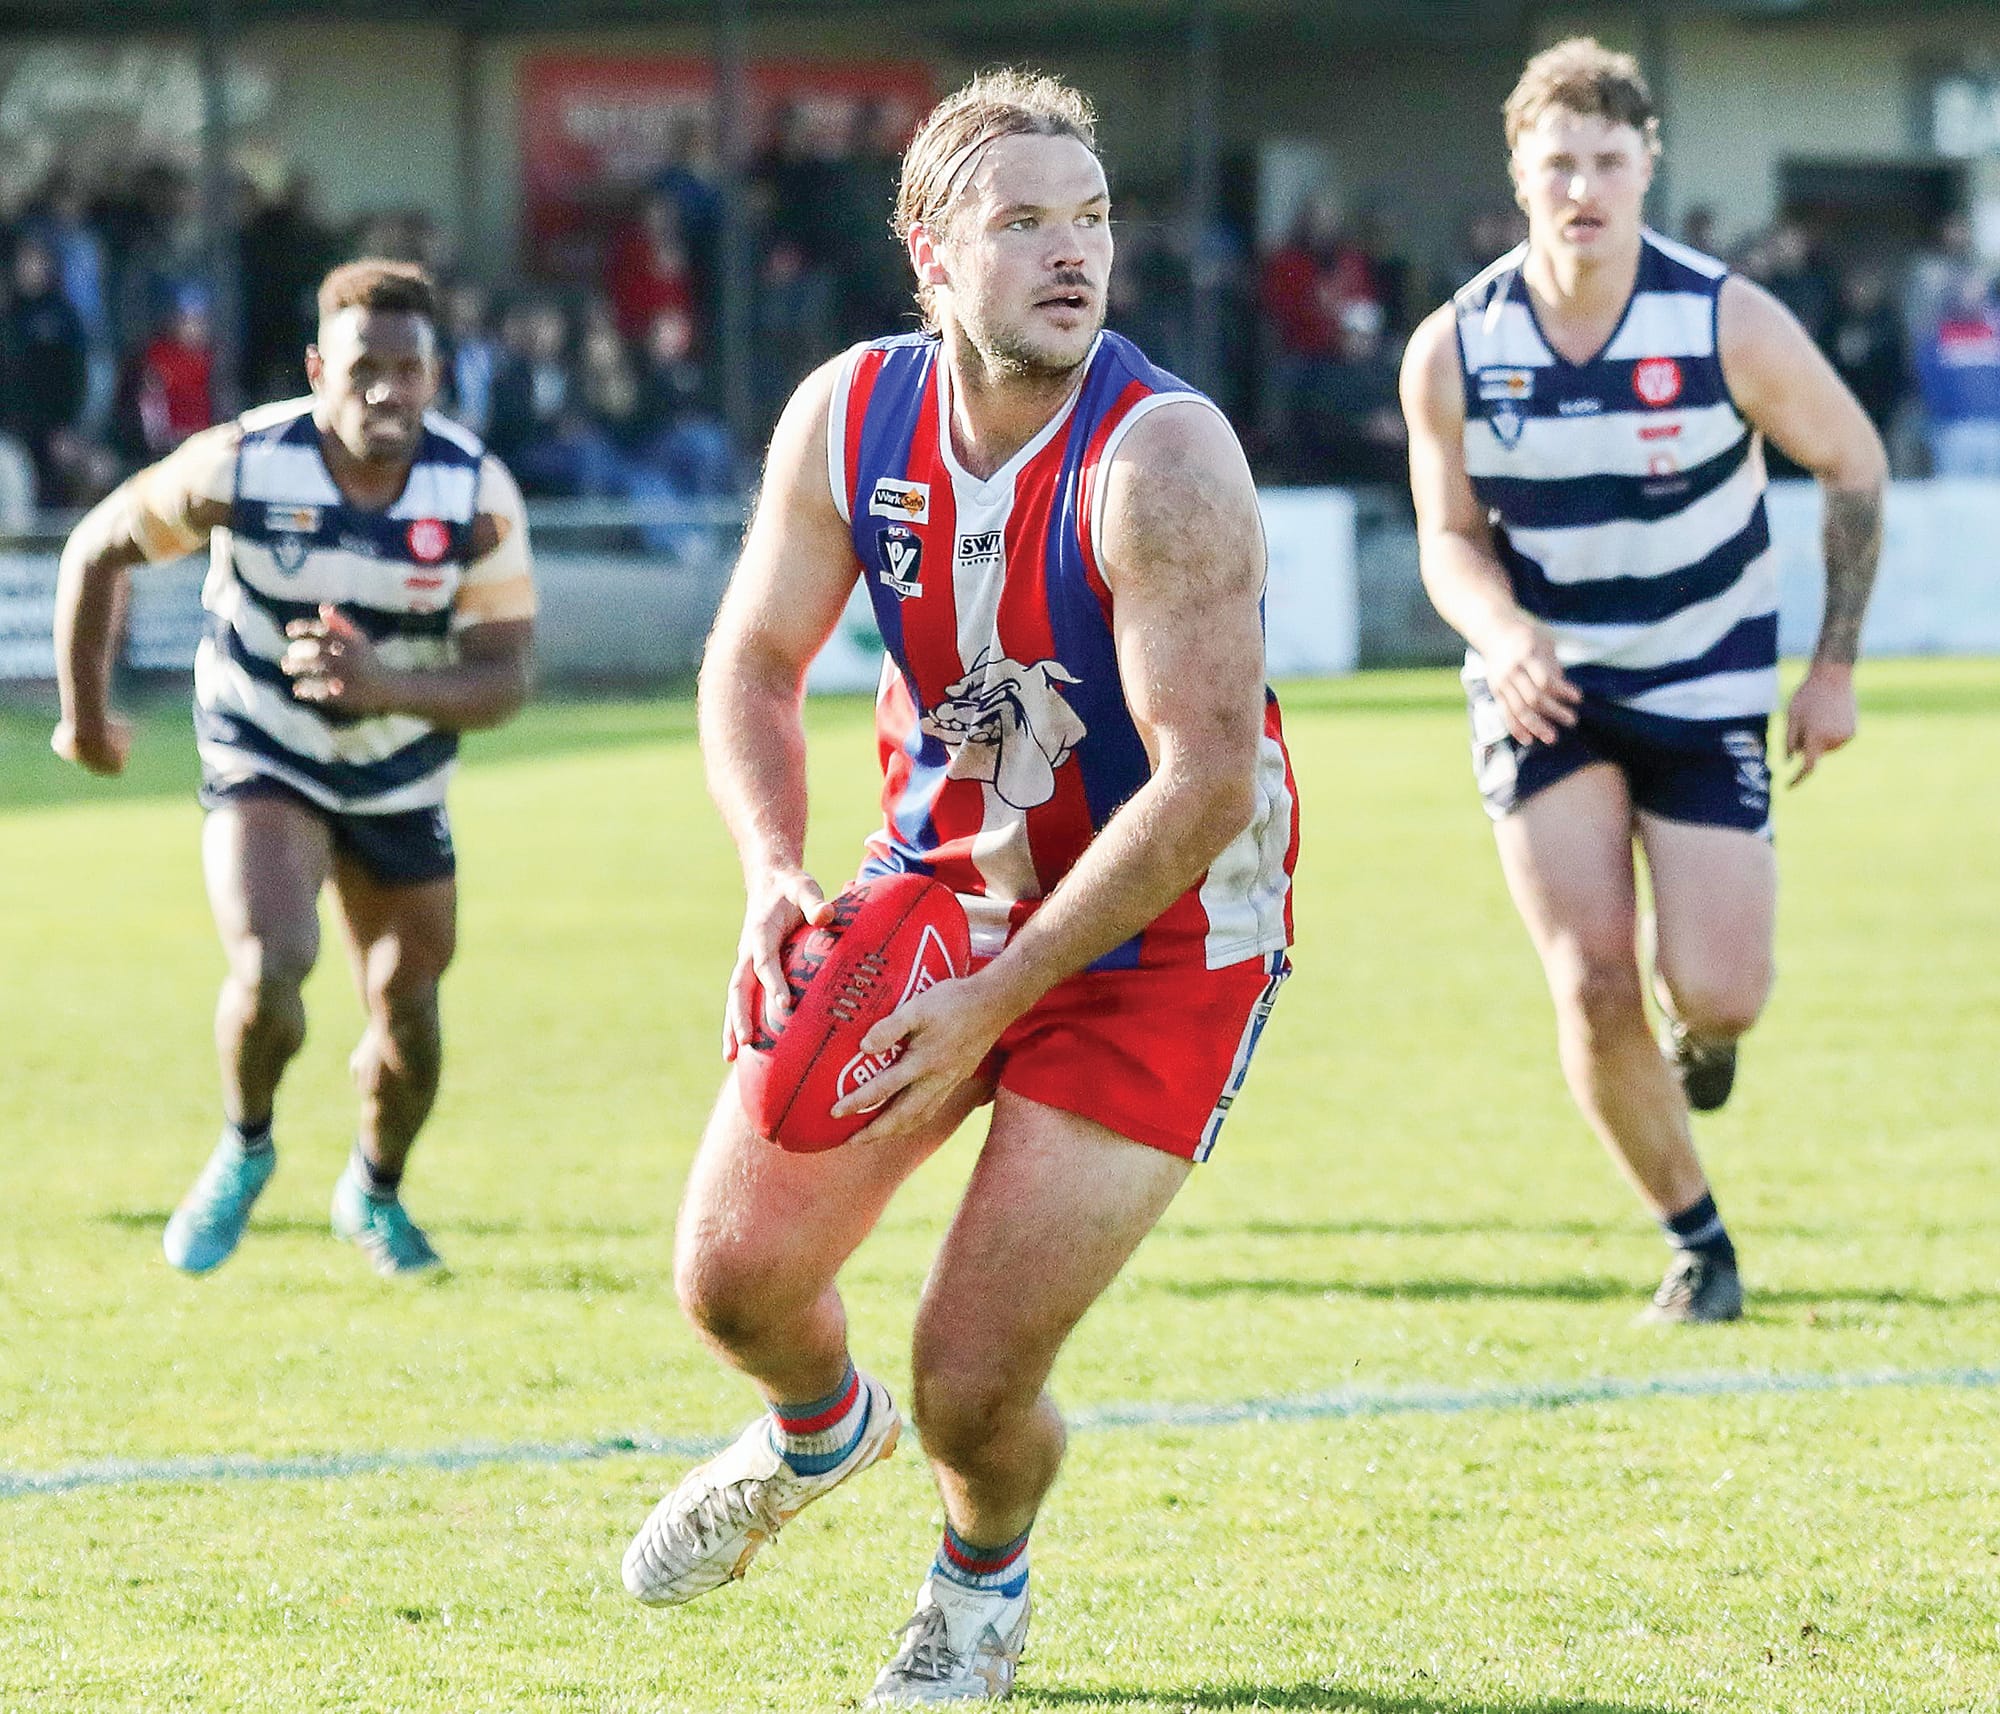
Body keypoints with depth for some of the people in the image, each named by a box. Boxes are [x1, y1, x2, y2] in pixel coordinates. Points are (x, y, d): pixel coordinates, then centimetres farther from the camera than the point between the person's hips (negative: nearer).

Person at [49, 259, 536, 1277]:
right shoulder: (242, 467, -23)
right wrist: (84, 714, 3)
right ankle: (244, 1149, 4)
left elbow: (503, 680, -20)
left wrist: (388, 684, -40)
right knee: (271, 965, -26)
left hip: (401, 781, 3)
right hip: (260, 762, -2)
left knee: (407, 1021, 8)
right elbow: (97, 550, -7)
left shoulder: (479, 498, -20)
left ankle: (374, 1193, 40)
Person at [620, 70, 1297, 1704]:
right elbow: (756, 660, 5)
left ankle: (984, 1581, 27)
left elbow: (1208, 786, -29)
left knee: (972, 1380, -11)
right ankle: (817, 1431, 43)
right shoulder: (848, 418, -9)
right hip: (941, 884, 5)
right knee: (736, 1278, 4)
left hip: (1161, 933, -5)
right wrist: (777, 878, -15)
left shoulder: (1162, 457, -26)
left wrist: (993, 1001, -29)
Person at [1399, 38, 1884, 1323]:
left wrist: (1837, 666, -2)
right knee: (1594, 988, -11)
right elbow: (1449, 533, -1)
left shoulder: (1730, 324, -16)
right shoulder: (1454, 351, -12)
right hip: (1544, 685, 1)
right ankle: (1697, 1241, 10)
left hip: (1705, 683, -1)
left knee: (1717, 992, -10)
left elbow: (1854, 465, -2)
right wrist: (1498, 630, -23)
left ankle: (1705, 1028, 31)